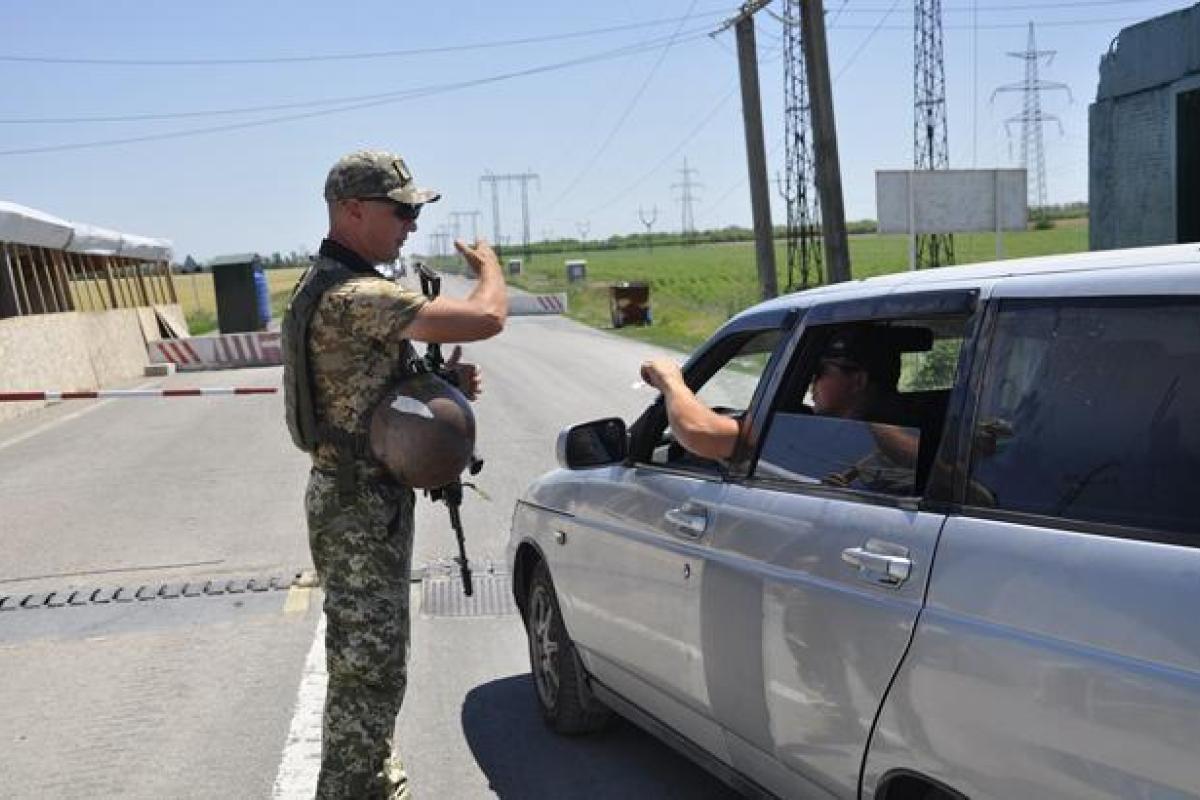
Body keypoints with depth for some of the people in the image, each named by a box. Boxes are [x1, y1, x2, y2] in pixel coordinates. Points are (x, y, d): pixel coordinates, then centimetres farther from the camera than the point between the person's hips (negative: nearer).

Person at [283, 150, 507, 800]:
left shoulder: (333, 287, 11)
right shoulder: (355, 297, -24)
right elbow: (486, 319, -28)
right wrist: (487, 263, -5)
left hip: (362, 498, 11)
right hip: (362, 508, -11)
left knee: (369, 660, 22)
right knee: (369, 668, -1)